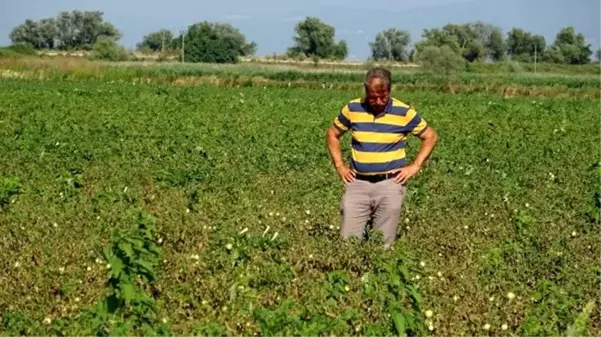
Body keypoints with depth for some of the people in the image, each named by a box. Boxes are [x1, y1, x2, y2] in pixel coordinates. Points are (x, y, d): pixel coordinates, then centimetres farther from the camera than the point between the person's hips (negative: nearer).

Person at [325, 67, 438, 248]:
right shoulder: (352, 108, 0)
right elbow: (332, 134, 16)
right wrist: (340, 166, 7)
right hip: (358, 183, 2)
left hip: (390, 184, -1)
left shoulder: (404, 112, -4)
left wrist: (415, 166, -1)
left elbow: (431, 136, 8)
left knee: (383, 245, 1)